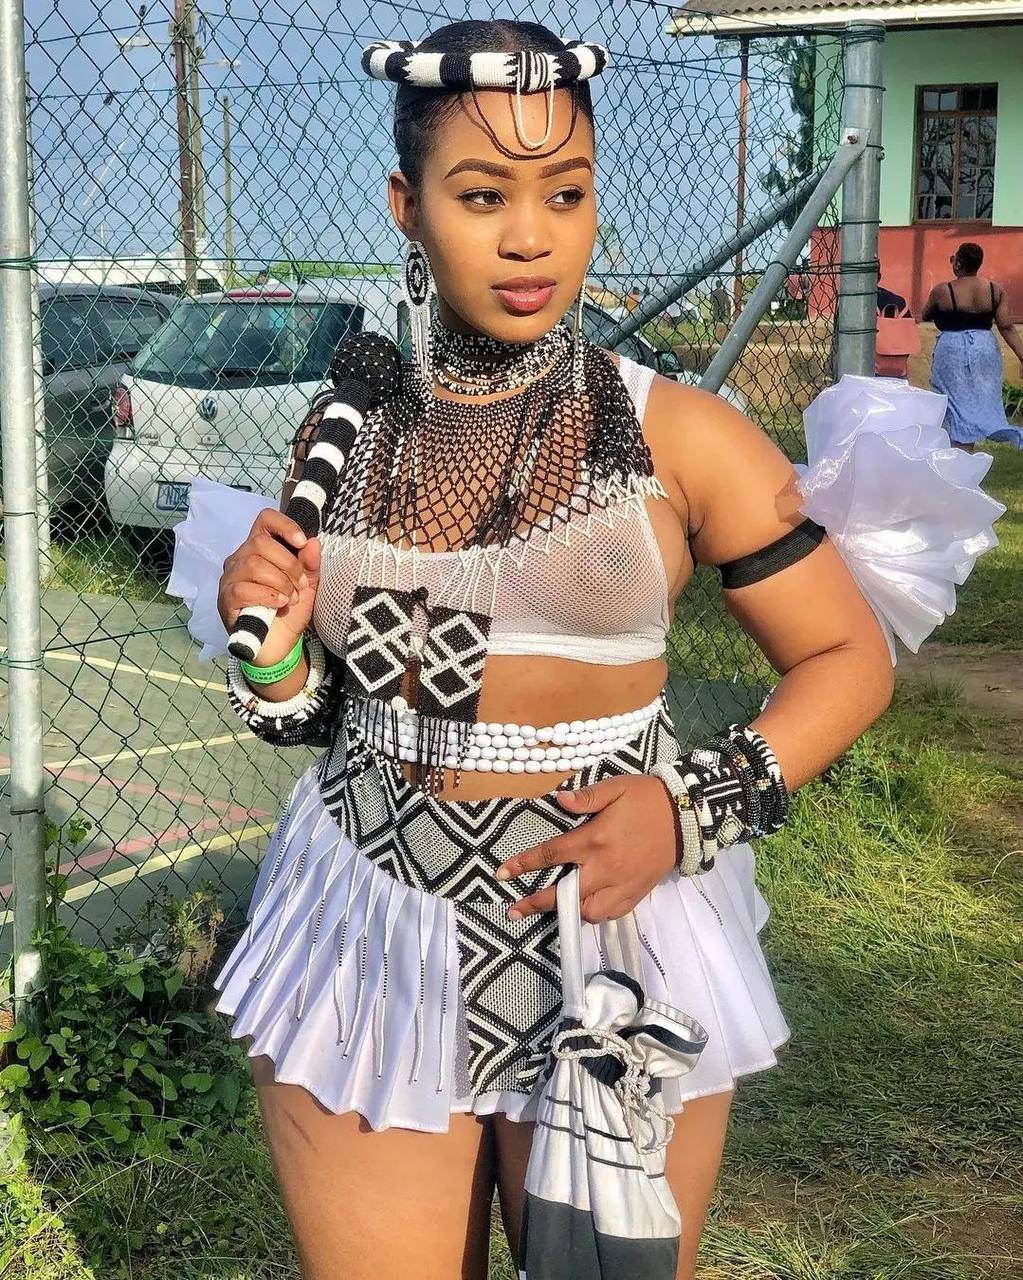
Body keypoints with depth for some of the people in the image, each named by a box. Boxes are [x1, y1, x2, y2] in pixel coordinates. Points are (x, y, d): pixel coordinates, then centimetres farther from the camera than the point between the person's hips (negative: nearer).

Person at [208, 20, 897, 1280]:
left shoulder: (678, 436, -7)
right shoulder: (343, 441, 2)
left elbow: (849, 656, -1)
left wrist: (696, 810, -15)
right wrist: (270, 653, -8)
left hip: (610, 928, -2)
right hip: (367, 939, 2)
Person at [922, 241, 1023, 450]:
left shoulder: (942, 290, -12)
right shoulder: (995, 290, -3)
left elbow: (925, 316, 4)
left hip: (952, 352, -3)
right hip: (985, 351, 4)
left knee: (960, 405, 3)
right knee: (981, 401, 16)